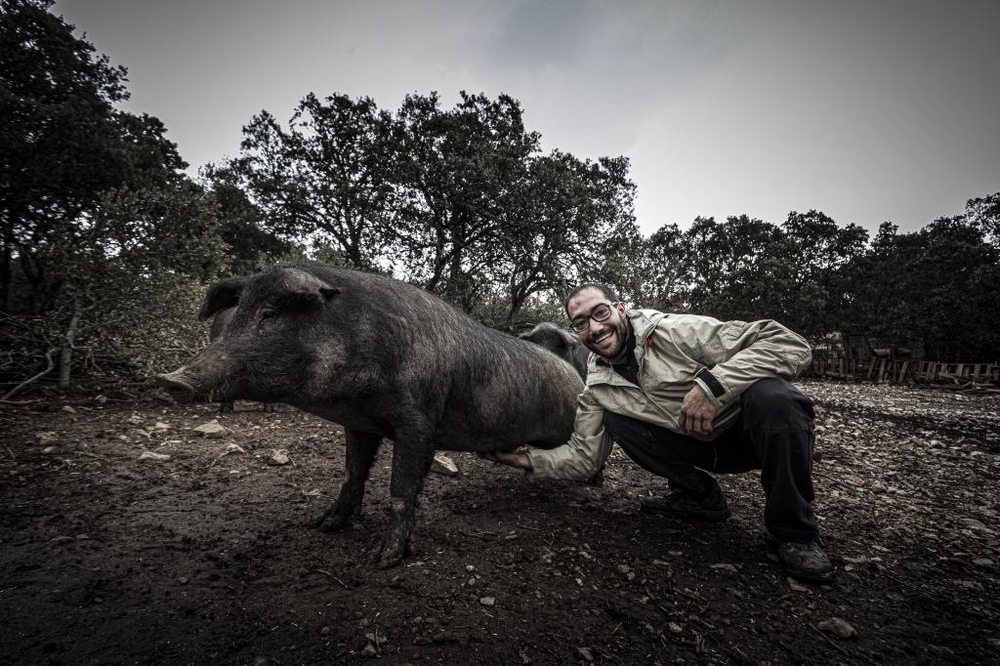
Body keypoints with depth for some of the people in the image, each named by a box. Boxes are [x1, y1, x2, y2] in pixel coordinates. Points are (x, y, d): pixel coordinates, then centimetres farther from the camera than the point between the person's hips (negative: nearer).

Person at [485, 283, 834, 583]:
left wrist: (711, 383, -38)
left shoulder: (676, 332, -23)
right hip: (702, 447, 4)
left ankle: (793, 532, -15)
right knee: (613, 419, -13)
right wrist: (527, 460, -12)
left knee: (771, 395, -36)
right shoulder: (597, 390, -6)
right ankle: (698, 496, 2)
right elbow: (583, 457, -1)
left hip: (757, 431, -3)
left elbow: (791, 344, -26)